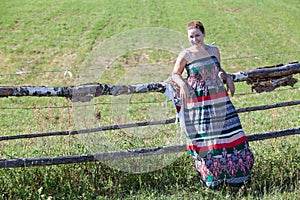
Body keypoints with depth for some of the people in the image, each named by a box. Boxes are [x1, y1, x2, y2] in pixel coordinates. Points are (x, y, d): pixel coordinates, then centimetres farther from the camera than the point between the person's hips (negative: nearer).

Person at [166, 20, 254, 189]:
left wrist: (228, 78, 3)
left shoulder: (214, 50, 7)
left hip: (219, 99, 4)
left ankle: (235, 175, 18)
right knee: (204, 139, 2)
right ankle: (211, 176, 18)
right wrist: (183, 84, -15)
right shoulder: (186, 55, -4)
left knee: (228, 133, 4)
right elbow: (175, 74, 4)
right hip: (198, 103, -3)